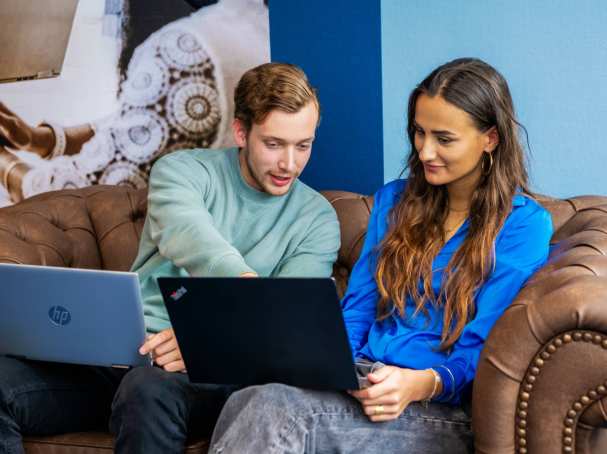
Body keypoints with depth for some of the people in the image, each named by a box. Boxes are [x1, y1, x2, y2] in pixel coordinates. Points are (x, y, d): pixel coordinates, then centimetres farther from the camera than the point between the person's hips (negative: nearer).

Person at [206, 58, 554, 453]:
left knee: (273, 407, -34)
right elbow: (357, 307, 14)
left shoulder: (524, 224, 1)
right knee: (248, 401, -33)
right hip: (359, 385, 5)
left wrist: (421, 384, -24)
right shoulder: (394, 200, 19)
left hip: (441, 407, -5)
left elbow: (479, 350, -5)